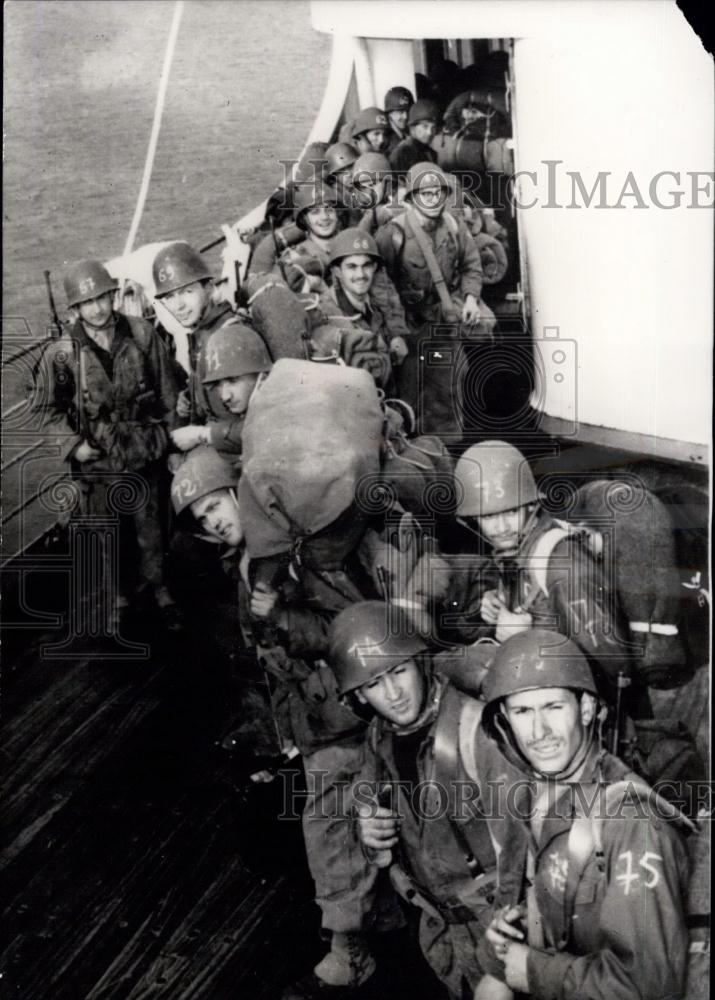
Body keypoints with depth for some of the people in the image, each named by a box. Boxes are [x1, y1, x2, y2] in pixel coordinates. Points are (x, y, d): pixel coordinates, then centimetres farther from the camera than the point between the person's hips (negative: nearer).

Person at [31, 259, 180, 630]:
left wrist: (167, 431, 3)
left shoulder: (142, 334, -9)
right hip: (96, 462, 0)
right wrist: (73, 444, -8)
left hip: (144, 456, 1)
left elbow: (167, 388, 2)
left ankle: (159, 589, 35)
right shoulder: (61, 353, -12)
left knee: (152, 531, 13)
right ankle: (120, 597, 34)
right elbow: (48, 407, 0)